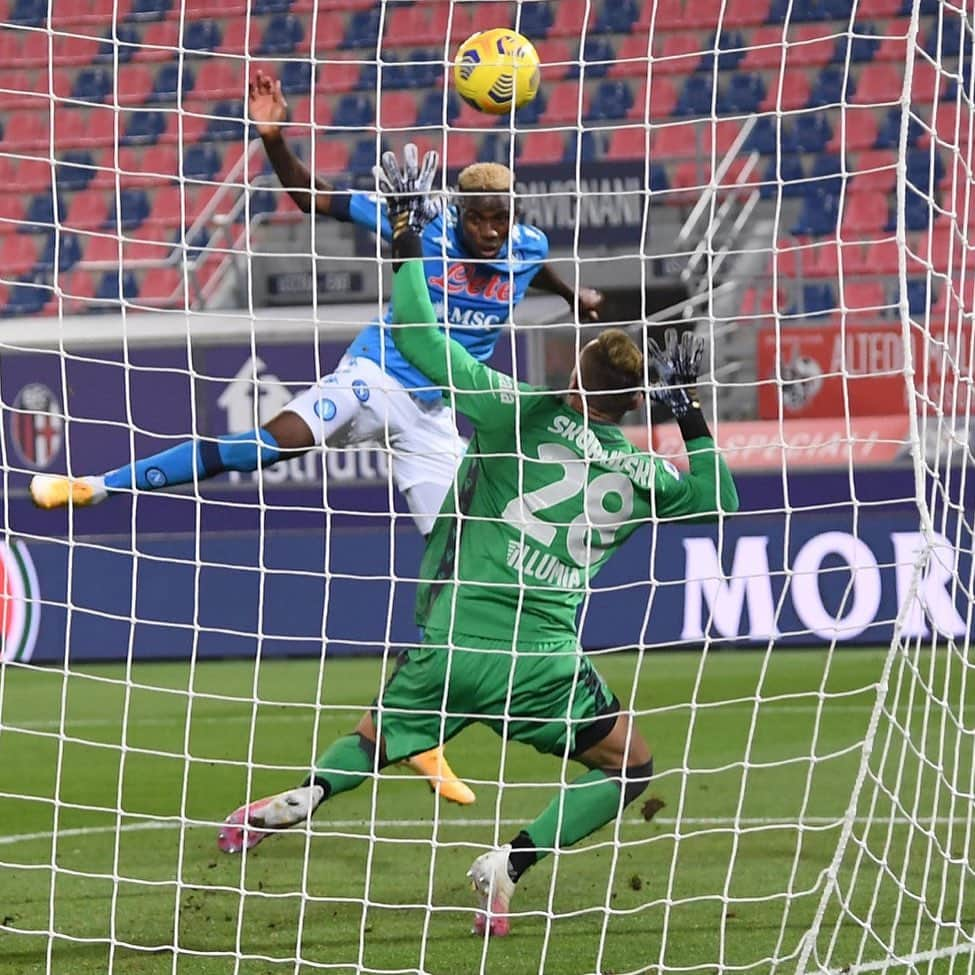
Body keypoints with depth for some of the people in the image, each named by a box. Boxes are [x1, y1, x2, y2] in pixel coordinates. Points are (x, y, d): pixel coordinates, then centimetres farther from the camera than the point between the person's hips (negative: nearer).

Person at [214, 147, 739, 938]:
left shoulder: (517, 415, -5)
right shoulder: (642, 477, 2)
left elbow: (418, 337, -6)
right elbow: (717, 503, 22)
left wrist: (407, 241, 3)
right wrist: (692, 417, 22)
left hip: (450, 642, 1)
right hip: (541, 661, -1)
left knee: (372, 745, 25)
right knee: (630, 768, 17)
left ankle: (305, 795, -7)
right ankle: (510, 864, -2)